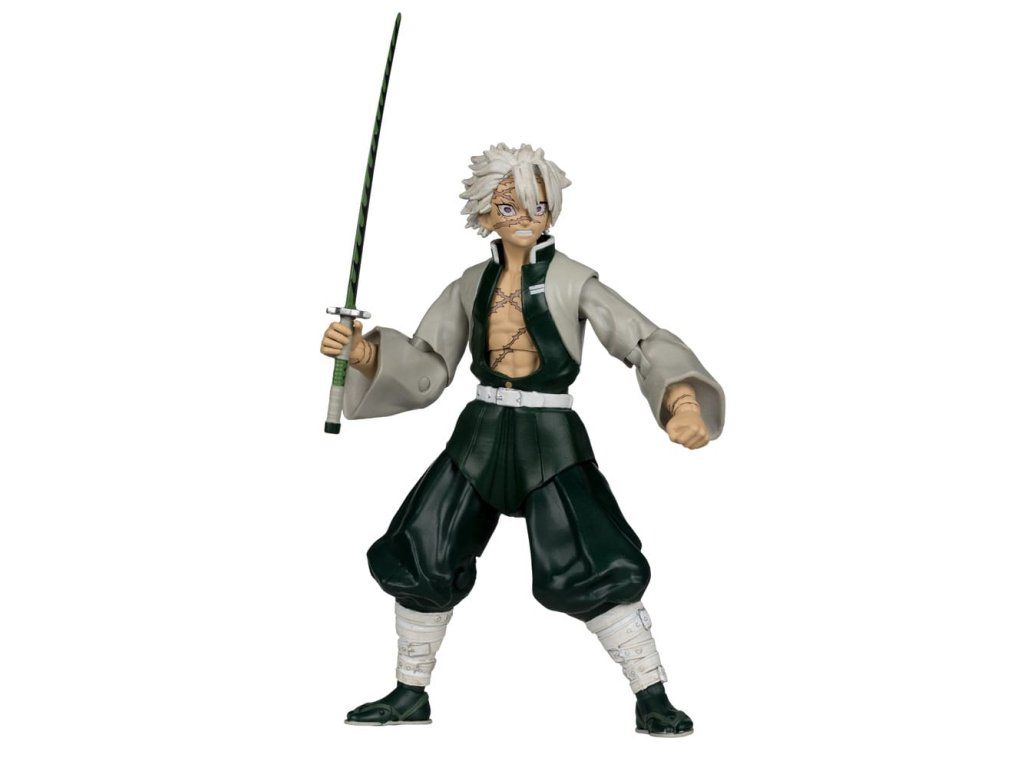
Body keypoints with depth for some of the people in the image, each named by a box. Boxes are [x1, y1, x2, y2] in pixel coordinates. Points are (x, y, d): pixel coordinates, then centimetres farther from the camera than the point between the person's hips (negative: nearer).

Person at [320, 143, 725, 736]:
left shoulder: (572, 281, -7)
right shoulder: (472, 285, 6)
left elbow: (647, 342, -15)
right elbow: (427, 368, 6)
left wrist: (684, 397, -34)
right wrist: (363, 352, -13)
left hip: (550, 438, -4)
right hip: (480, 435, 5)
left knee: (591, 568, -15)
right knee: (421, 559, 5)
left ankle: (653, 697, 3)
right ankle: (411, 694, 24)